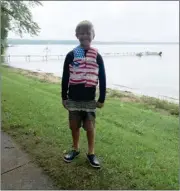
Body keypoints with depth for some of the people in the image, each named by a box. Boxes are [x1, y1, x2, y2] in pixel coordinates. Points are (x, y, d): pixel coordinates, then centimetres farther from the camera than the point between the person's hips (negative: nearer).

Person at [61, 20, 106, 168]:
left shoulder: (97, 56, -2)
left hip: (89, 99, -1)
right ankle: (75, 149, 33)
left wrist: (102, 99, -1)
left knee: (90, 127, 5)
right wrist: (64, 97, 2)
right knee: (74, 126, 13)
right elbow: (65, 78, 2)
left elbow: (102, 79, 0)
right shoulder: (71, 55, -2)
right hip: (73, 98, 1)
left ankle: (91, 153, 22)